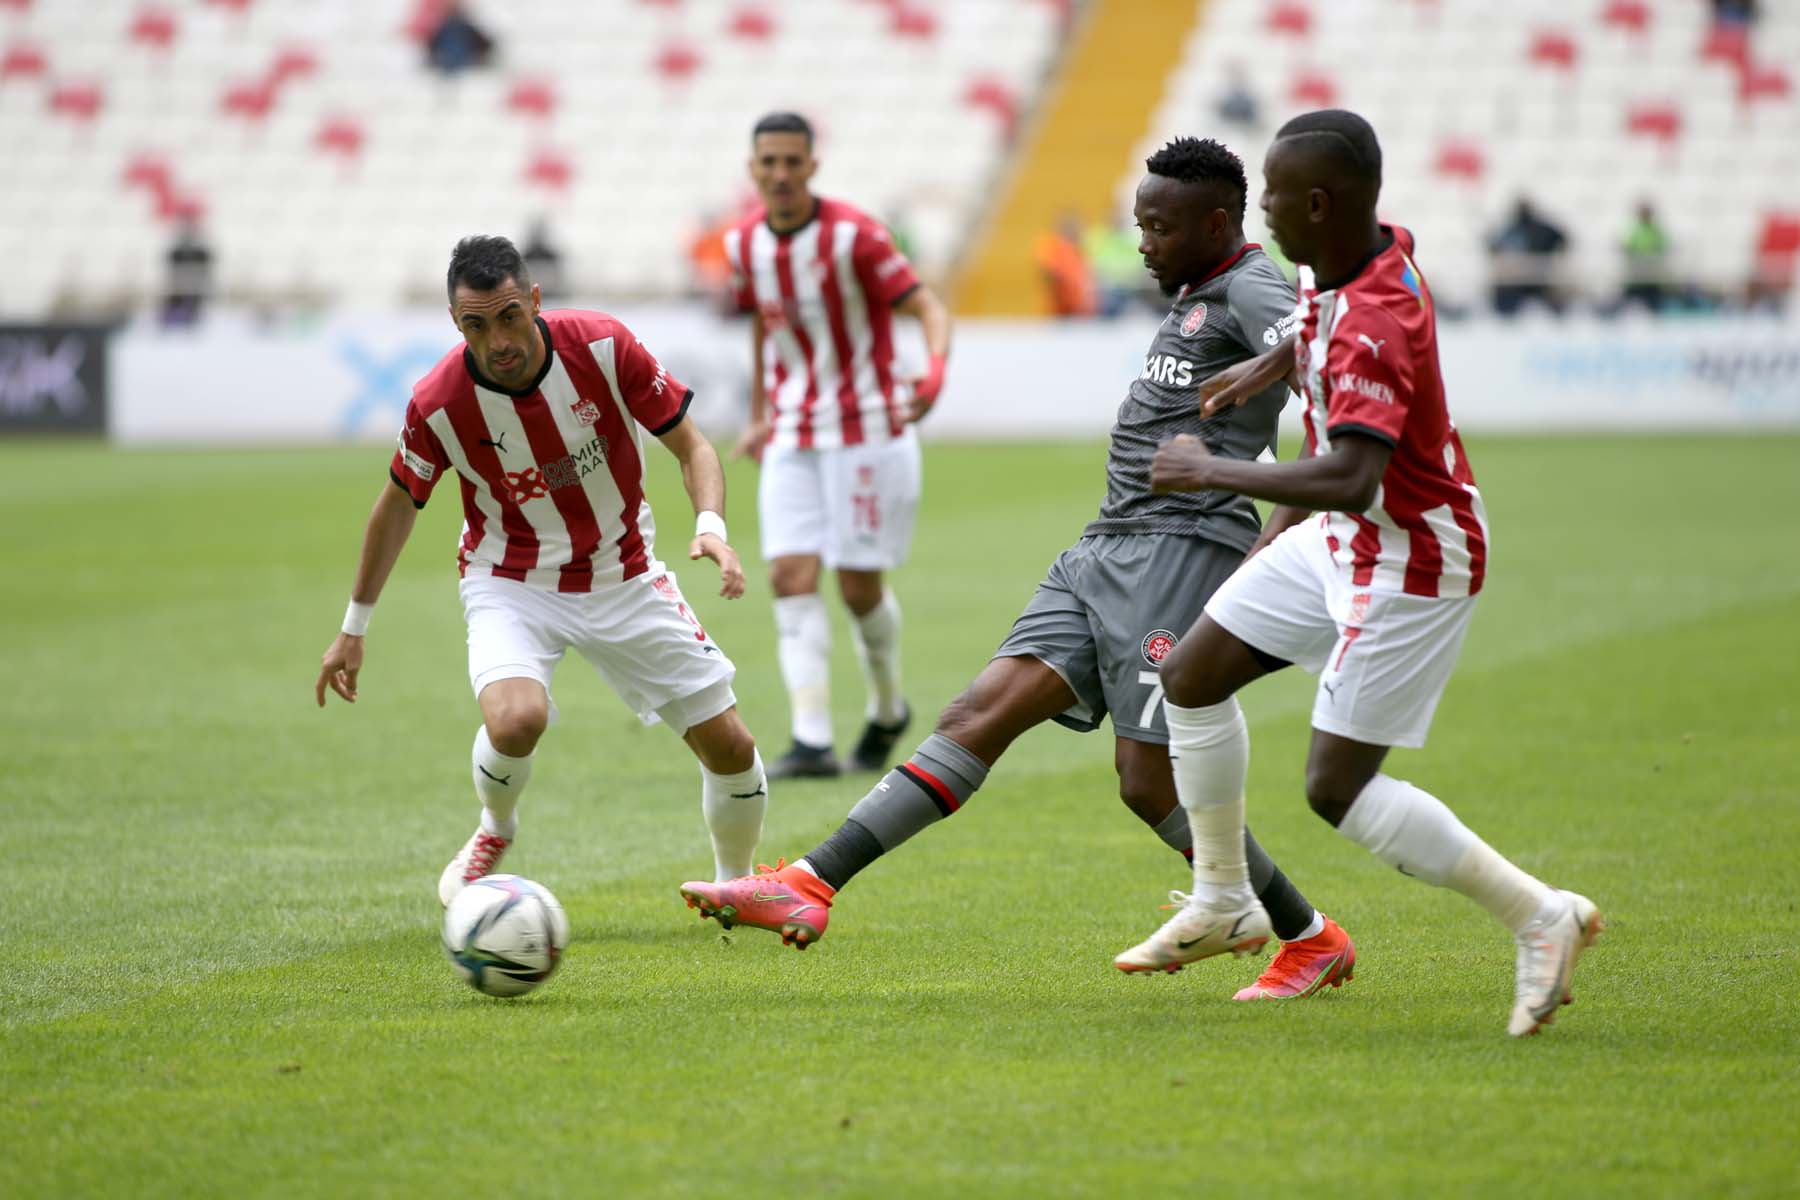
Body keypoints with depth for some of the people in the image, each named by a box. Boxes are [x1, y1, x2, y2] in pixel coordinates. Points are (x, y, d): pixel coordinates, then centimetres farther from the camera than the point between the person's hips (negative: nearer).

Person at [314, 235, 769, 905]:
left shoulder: (602, 346, -20)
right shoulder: (439, 403, -20)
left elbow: (690, 447, -8)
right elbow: (399, 503, -1)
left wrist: (712, 528, -28)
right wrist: (354, 627, 7)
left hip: (623, 574, 2)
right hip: (511, 582, -2)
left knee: (731, 748, -1)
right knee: (514, 719, -32)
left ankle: (736, 886, 29)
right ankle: (494, 832, 2)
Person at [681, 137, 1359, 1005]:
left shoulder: (1252, 291, -8)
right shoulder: (1195, 296, 21)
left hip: (1183, 546, -9)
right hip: (1108, 546, 9)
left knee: (1151, 783, -8)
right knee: (979, 716, -2)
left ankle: (1312, 940, 10)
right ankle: (810, 885, -11)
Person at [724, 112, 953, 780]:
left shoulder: (853, 236, -15)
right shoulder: (744, 242, 3)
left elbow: (929, 310, -18)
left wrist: (935, 373, -38)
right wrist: (759, 417, 22)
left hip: (866, 432, -4)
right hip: (792, 441, 4)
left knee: (860, 587, 0)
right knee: (792, 580, -10)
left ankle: (888, 711, 26)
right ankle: (812, 742, -14)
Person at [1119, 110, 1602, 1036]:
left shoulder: (1371, 329, -33)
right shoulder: (1377, 247, -5)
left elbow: (1349, 479, -45)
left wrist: (1213, 472, -35)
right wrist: (1271, 366, 23)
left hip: (1410, 561, -10)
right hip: (1339, 538, 10)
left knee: (1337, 789, -9)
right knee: (1191, 679, 12)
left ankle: (1540, 916, 0)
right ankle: (1223, 904, 27)